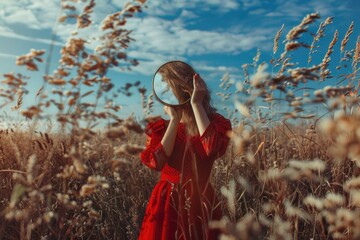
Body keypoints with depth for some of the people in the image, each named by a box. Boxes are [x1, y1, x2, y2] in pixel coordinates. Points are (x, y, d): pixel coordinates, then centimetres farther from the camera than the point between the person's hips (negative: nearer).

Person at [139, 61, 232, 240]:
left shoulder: (216, 123, -3)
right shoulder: (159, 128, 3)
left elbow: (213, 149, -25)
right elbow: (156, 162, -14)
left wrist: (196, 104, -19)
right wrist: (175, 119, -13)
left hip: (200, 204, -1)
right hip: (167, 204, 2)